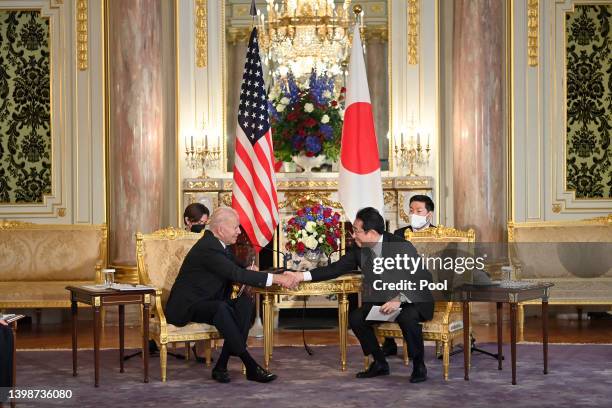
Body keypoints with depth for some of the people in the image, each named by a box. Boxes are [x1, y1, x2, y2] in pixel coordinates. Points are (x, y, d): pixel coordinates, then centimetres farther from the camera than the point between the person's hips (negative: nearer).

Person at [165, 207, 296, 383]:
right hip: (186, 307, -9)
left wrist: (248, 271, -5)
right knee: (221, 308, -36)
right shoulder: (207, 248, -21)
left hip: (208, 303, 9)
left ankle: (221, 366, -19)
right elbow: (236, 274, -28)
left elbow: (236, 269, 21)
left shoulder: (218, 244, 9)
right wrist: (276, 278, -29)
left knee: (245, 302, -14)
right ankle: (250, 366, -32)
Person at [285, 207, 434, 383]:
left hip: (414, 301, -6)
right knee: (355, 317, -14)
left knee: (407, 317, -36)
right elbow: (336, 268, -1)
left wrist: (400, 299, -36)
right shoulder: (359, 250, -6)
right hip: (382, 301, 6)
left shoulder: (402, 247, -23)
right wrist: (303, 276, -12)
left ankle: (419, 366, -13)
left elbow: (425, 279, -23)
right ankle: (380, 363, 4)